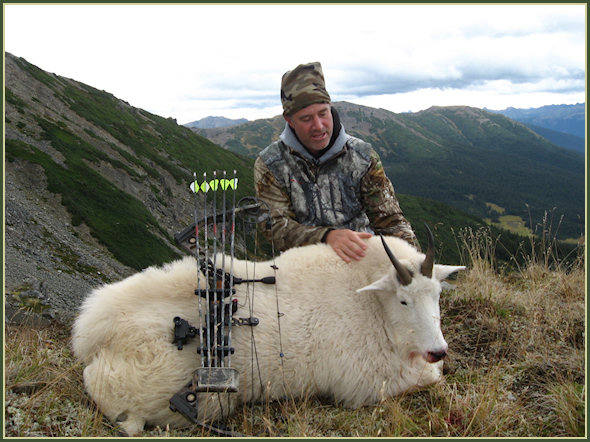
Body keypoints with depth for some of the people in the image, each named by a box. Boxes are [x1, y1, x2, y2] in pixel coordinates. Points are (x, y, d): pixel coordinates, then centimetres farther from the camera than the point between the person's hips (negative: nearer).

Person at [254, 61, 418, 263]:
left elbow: (390, 219, 9)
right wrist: (327, 236, -23)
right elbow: (277, 228, -4)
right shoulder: (268, 166, 4)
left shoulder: (363, 157, 9)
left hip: (362, 258, 1)